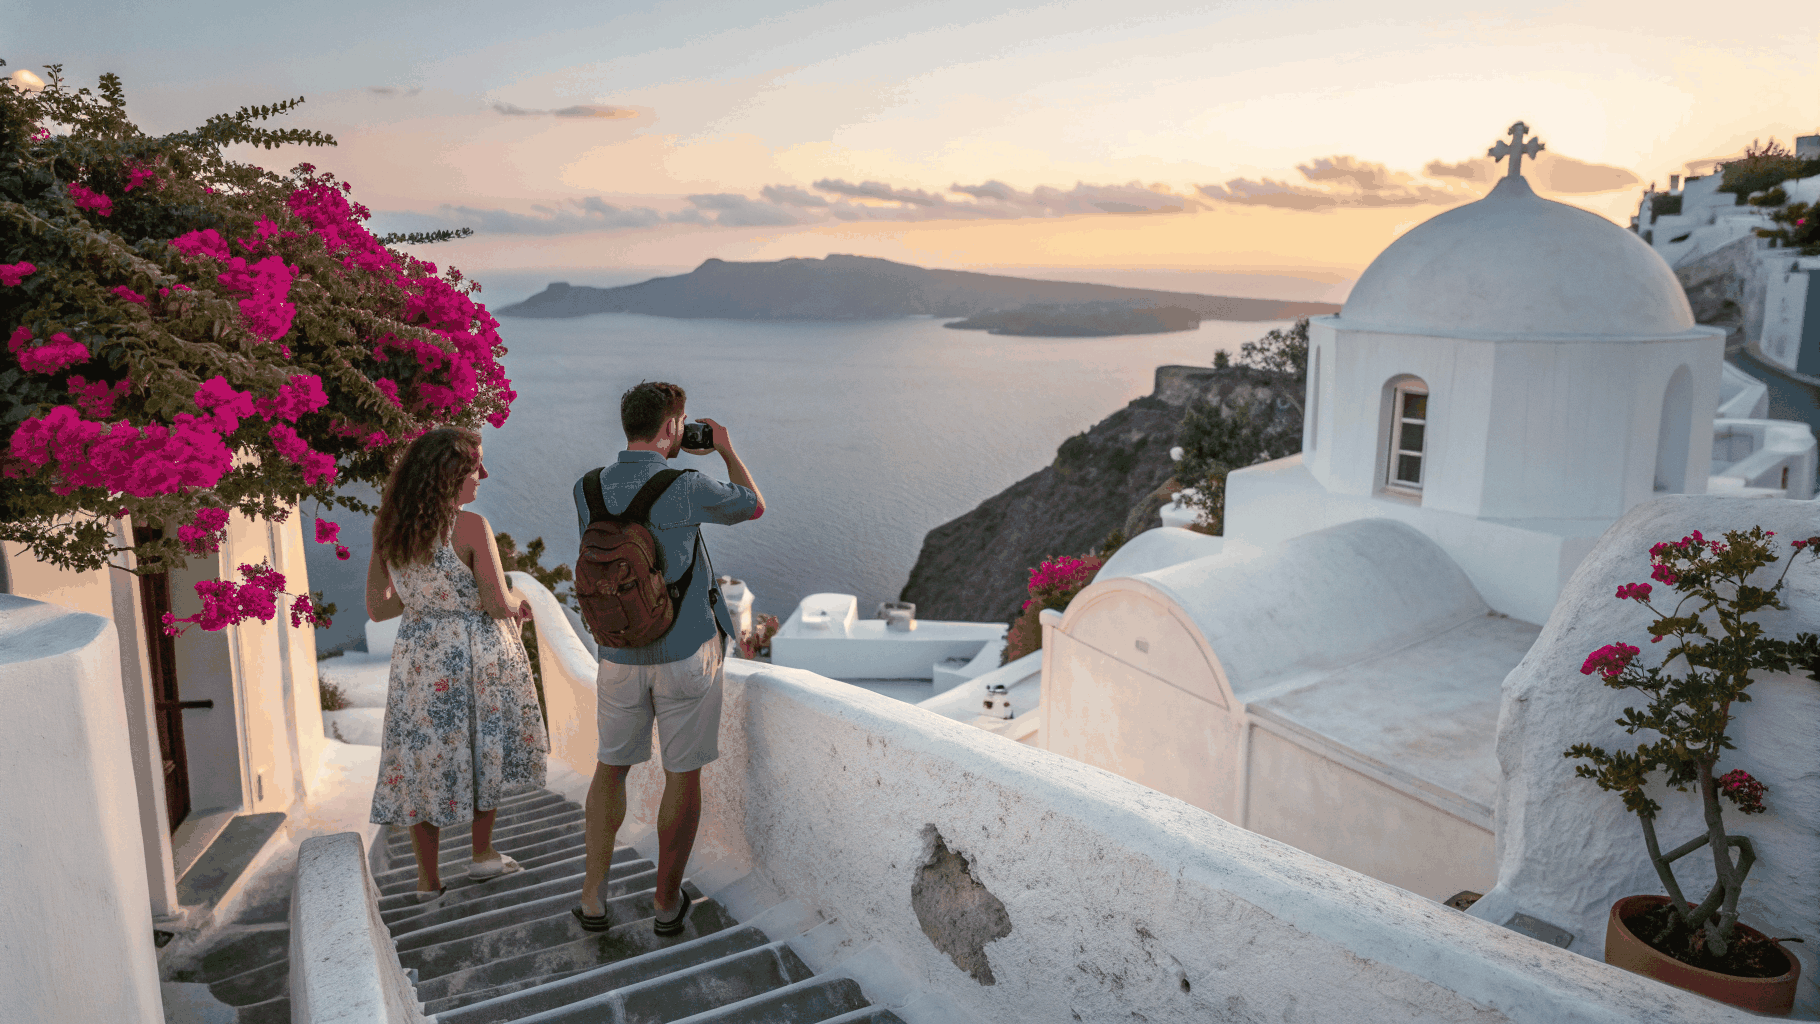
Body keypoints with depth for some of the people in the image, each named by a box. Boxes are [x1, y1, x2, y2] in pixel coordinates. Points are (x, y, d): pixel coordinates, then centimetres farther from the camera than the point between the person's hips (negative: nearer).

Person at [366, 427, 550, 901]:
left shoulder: (387, 530, 0)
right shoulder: (471, 527, -17)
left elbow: (377, 608, 6)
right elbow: (499, 605, -16)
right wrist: (517, 595, 6)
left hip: (417, 655, 4)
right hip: (475, 654, -4)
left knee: (424, 755, 12)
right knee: (486, 749, 17)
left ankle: (428, 879, 19)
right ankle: (483, 854, 28)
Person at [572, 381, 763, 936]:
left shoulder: (587, 490, -3)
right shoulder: (686, 487, -16)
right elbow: (754, 506, 3)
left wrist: (673, 457, 19)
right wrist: (726, 449, 16)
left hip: (620, 655, 4)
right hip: (686, 652, -4)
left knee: (611, 768, 20)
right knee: (682, 777, 9)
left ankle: (592, 896, 20)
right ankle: (667, 901, 20)